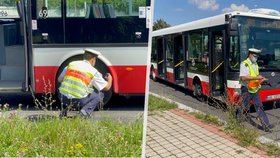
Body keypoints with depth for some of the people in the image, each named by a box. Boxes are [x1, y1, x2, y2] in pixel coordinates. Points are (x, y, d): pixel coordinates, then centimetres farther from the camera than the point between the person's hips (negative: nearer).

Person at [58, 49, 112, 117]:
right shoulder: (94, 72, 0)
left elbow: (60, 80, 15)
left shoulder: (71, 64, 8)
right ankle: (85, 111, -4)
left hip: (64, 99, 4)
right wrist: (110, 79, 30)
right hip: (78, 100, -4)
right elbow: (107, 87, 8)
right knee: (100, 94, 16)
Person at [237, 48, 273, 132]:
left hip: (255, 89, 7)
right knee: (244, 106, 6)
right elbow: (243, 77, -25)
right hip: (246, 90, -7)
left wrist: (260, 78, 6)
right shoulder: (244, 64, -14)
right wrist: (256, 77, -26)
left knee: (259, 106, 2)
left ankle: (266, 125, 1)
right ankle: (237, 120, 30)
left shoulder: (255, 64, 12)